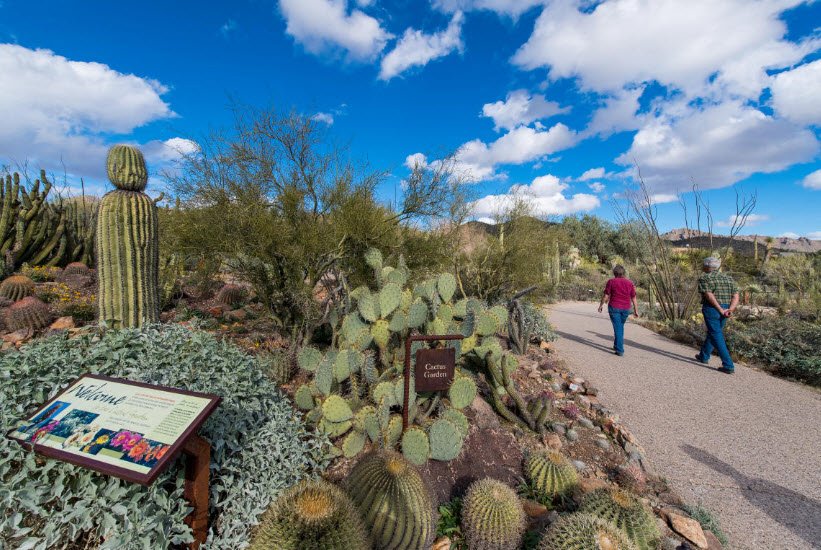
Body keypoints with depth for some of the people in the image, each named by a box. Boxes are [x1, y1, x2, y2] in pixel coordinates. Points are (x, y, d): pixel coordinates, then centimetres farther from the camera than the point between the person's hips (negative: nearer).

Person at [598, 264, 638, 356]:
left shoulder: (611, 281, -7)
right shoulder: (630, 283, 2)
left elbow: (606, 295, -6)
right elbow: (633, 298, 3)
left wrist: (601, 305, 5)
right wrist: (636, 310, 8)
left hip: (614, 307, -3)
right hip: (625, 309, 3)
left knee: (618, 328, -1)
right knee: (620, 327, 20)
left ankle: (620, 350, -5)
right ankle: (616, 346, 31)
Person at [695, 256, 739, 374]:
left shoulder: (704, 278, -6)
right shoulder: (728, 278, 13)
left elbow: (709, 296, -19)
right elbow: (736, 296, 2)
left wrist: (721, 310, -15)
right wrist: (730, 310, -9)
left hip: (711, 309, -7)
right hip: (725, 309, 7)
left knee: (717, 337, -3)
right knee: (712, 333, 21)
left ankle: (728, 366, -6)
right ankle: (704, 356, 35)